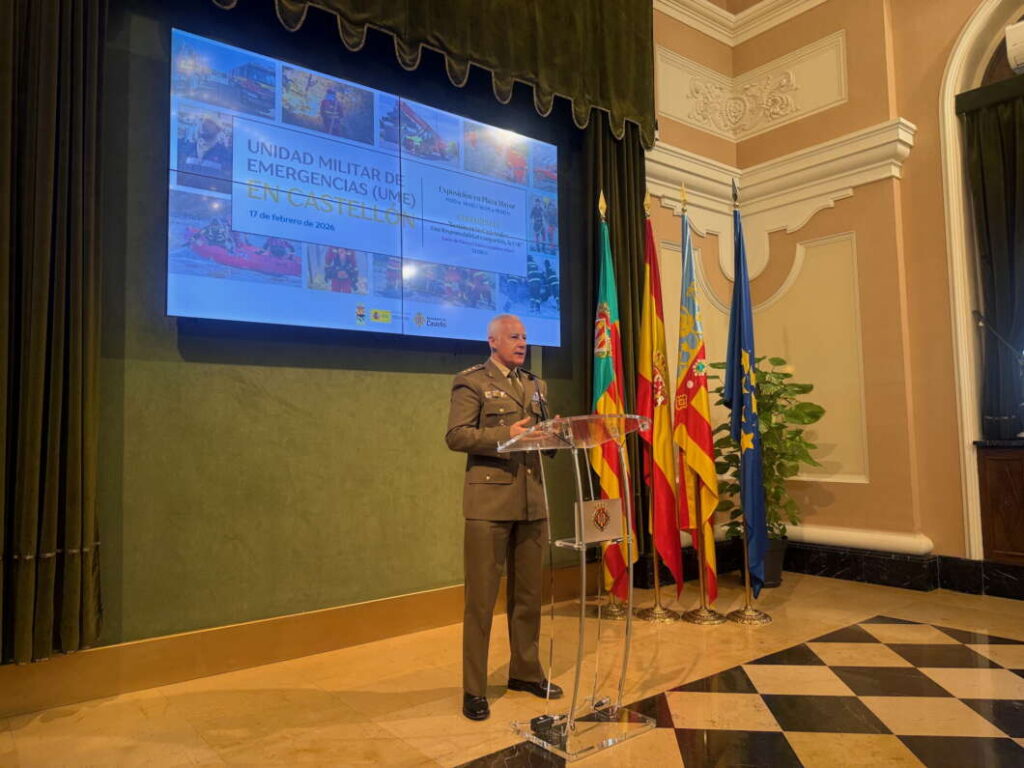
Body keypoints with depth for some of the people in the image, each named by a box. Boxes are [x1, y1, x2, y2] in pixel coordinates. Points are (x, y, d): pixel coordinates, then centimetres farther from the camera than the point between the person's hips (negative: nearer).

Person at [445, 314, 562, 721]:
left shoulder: (535, 385, 19)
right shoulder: (471, 382, -2)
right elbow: (455, 435, -11)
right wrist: (505, 435, -21)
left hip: (532, 501, 6)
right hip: (489, 501, -6)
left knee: (528, 593, 16)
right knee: (481, 598, 0)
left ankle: (525, 671, 32)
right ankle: (474, 689, 12)